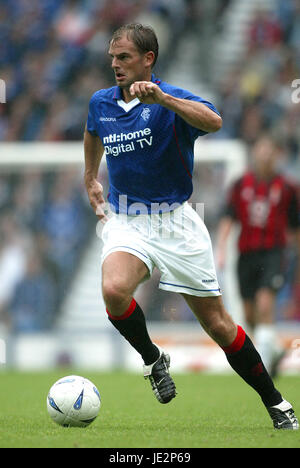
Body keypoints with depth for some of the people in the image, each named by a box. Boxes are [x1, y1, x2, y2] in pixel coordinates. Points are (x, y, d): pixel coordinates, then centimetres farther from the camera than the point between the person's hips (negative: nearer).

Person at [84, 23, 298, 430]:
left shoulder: (171, 100, -11)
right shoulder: (101, 103, 5)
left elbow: (213, 121, -34)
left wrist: (162, 99, -43)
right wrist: (90, 179, 32)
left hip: (175, 221, -3)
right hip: (126, 223, 3)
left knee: (218, 324, 0)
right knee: (114, 290, -30)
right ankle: (151, 358, -2)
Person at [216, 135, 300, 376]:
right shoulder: (241, 184, 5)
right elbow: (228, 218, 2)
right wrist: (221, 247, -10)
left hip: (273, 254, -3)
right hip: (247, 254, 3)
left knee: (265, 304, -21)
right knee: (250, 314, 7)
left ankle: (263, 359, -20)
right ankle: (274, 349, 31)